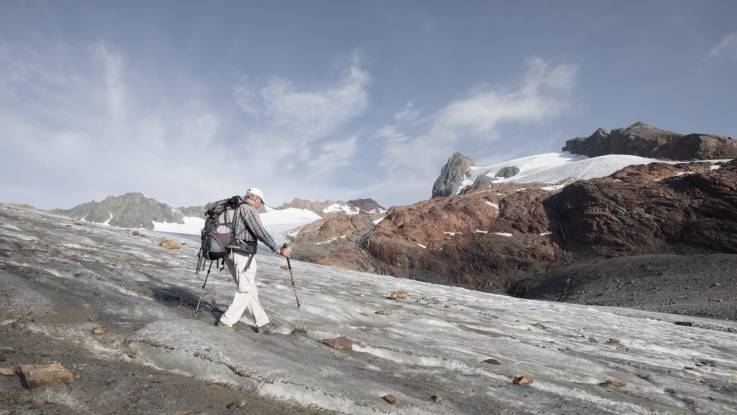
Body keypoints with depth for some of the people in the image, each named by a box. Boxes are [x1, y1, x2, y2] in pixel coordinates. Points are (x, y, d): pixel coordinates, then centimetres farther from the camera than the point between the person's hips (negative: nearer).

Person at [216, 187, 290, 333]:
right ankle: (227, 321, 2)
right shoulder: (249, 209, -9)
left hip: (231, 254, 10)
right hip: (244, 254, -10)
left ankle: (262, 322, 16)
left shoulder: (235, 210, 20)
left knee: (250, 289, 12)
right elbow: (260, 232, -21)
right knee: (245, 290, 1)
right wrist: (277, 249, -25)